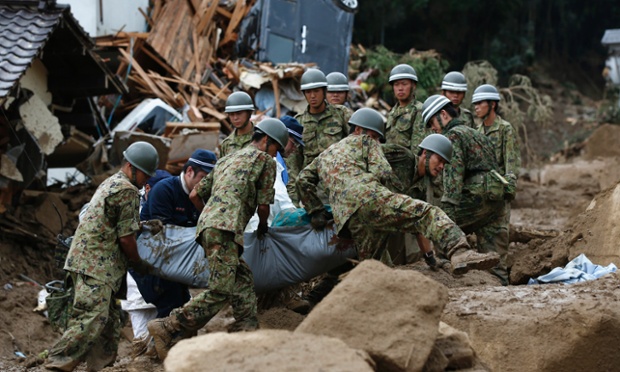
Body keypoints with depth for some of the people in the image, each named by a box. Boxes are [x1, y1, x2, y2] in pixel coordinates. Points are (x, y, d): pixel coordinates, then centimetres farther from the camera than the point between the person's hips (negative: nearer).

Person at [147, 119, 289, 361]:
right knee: (220, 291, -14)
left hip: (206, 225, 9)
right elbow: (263, 205, 9)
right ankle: (167, 328, -20)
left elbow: (195, 195, 29)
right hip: (226, 227, -9)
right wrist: (263, 227, 30)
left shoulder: (226, 160, 32)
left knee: (243, 284, 10)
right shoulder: (265, 160, 11)